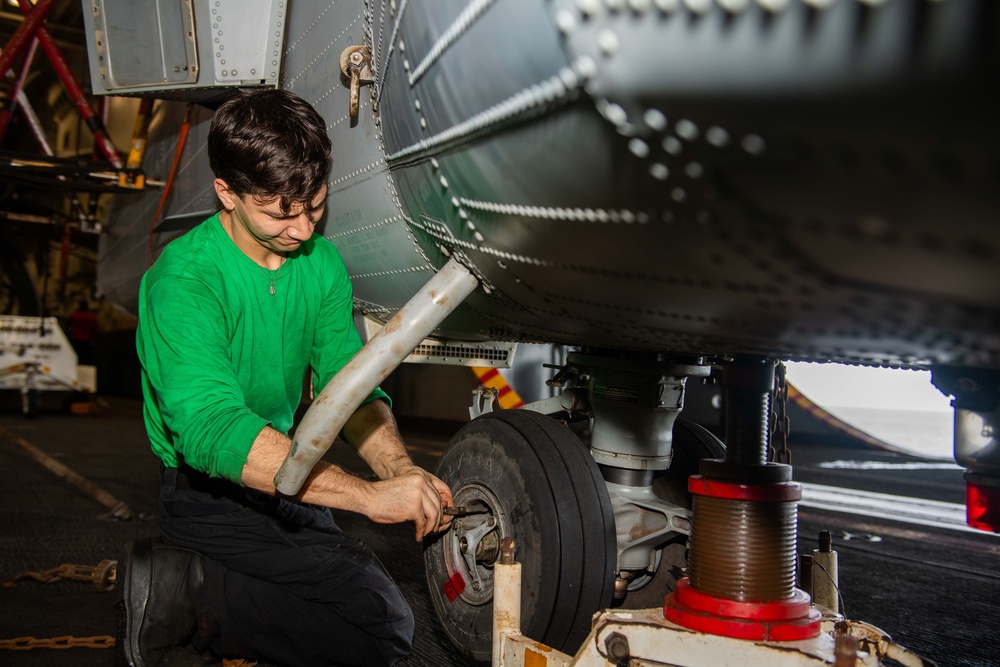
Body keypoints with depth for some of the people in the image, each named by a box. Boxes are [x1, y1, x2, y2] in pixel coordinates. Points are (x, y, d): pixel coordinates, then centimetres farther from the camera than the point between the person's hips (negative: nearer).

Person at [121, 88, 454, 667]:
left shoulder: (322, 262, -1)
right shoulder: (184, 280, -23)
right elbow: (210, 428, -36)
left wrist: (400, 468, -24)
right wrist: (369, 494, -42)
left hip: (286, 481, 8)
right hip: (210, 493, -8)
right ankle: (190, 596, -5)